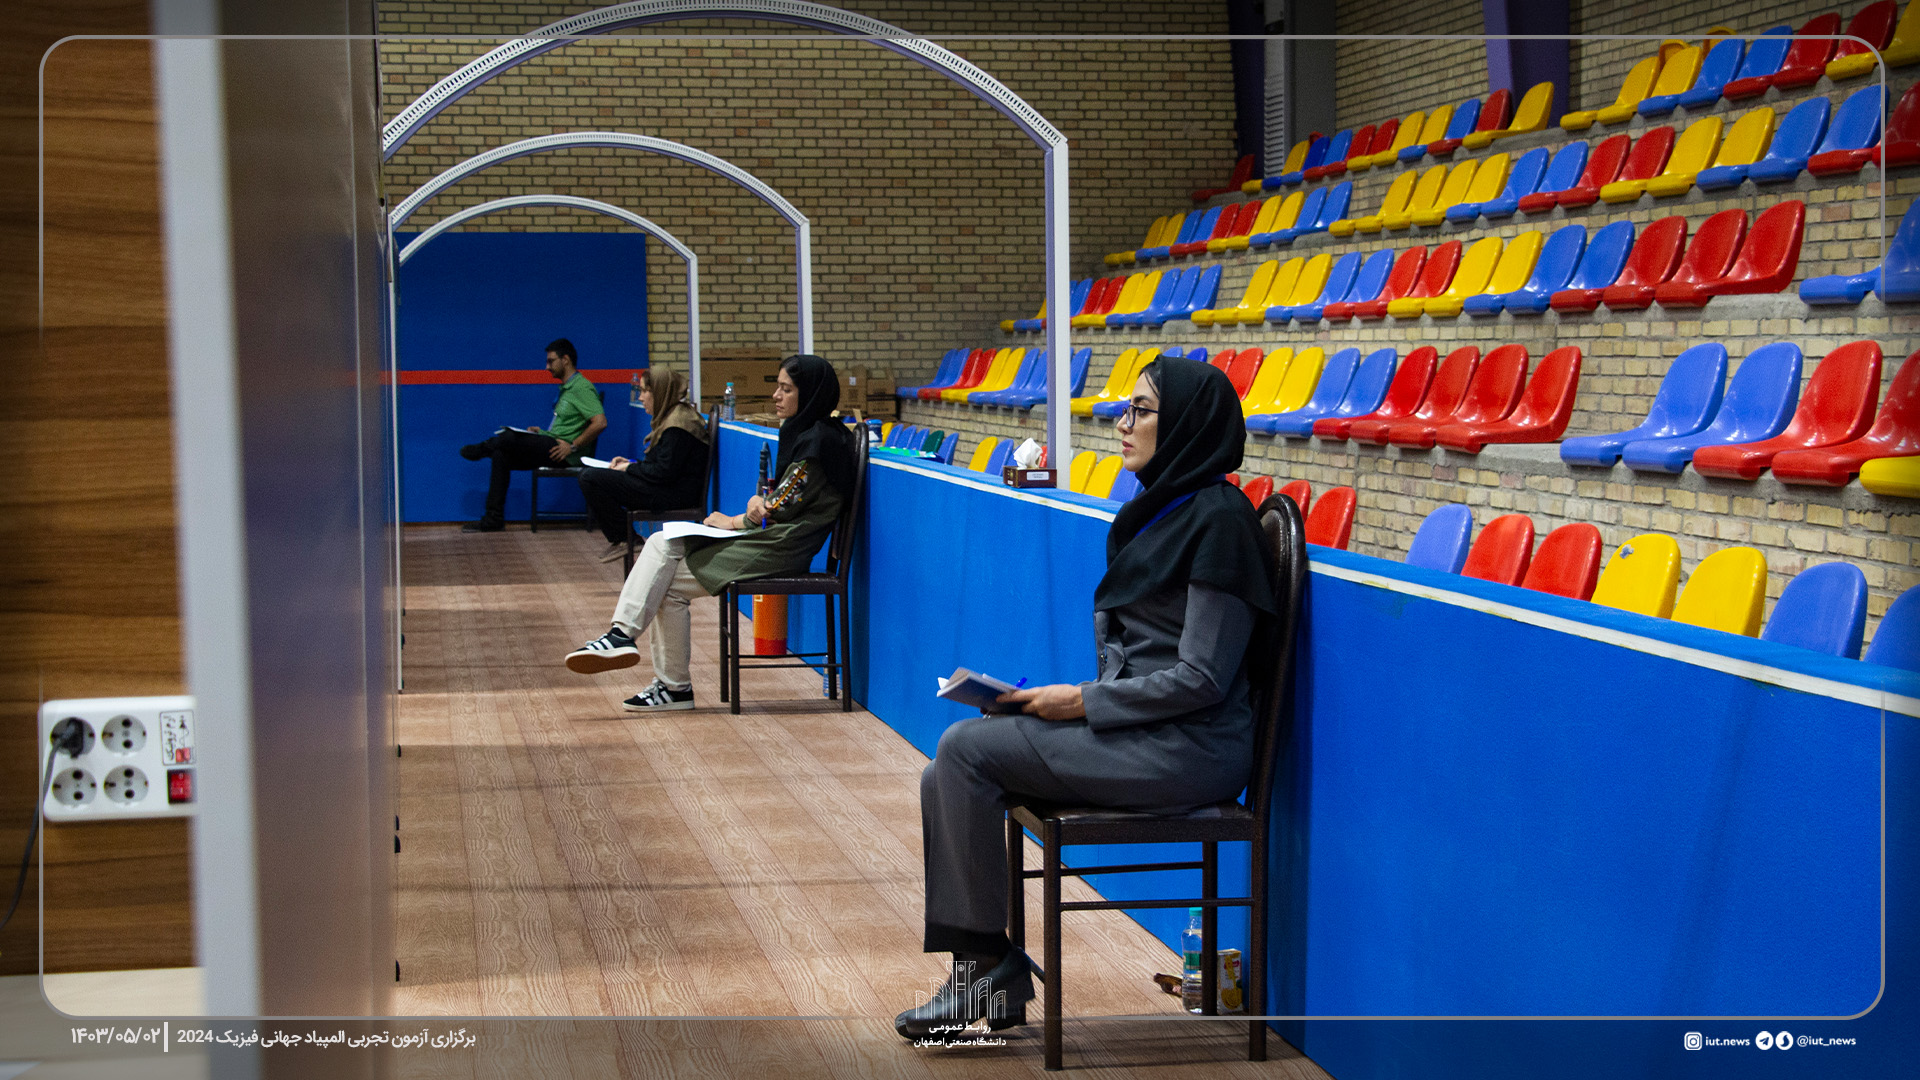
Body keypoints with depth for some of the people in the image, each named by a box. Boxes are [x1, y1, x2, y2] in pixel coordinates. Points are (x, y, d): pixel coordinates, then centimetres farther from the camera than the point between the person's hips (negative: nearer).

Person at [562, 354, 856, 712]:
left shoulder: (818, 441, -16)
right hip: (767, 536, 10)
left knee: (669, 584, -8)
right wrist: (757, 503, -4)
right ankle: (622, 635, -7)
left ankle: (675, 687, -2)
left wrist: (731, 522, 0)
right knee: (662, 544, -1)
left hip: (779, 548, -10)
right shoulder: (802, 431, 15)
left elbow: (781, 510, -16)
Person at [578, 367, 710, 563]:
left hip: (674, 494, -11)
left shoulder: (678, 424, -19)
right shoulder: (670, 416, 15)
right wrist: (630, 464, 9)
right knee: (588, 475, 15)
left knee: (590, 479, -17)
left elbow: (665, 471, -22)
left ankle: (624, 540, -5)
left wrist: (630, 468, -10)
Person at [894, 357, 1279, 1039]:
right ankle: (990, 980, 0)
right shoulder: (1160, 509, 16)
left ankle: (990, 963, -5)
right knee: (946, 779, -4)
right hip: (1137, 731, 9)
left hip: (1185, 748, -9)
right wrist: (1066, 698, 4)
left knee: (967, 749, -17)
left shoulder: (1217, 519, -13)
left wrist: (1084, 702, -13)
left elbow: (1201, 677, -18)